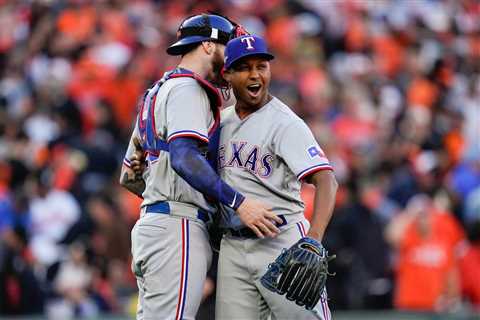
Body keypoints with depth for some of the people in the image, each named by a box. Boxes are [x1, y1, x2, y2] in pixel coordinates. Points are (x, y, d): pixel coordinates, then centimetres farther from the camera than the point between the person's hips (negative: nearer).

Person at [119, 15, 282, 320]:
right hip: (177, 227, -10)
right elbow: (183, 156, -23)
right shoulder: (186, 87, -5)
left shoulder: (158, 92, 25)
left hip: (149, 224, 10)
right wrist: (239, 202, -26)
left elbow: (129, 177, 28)